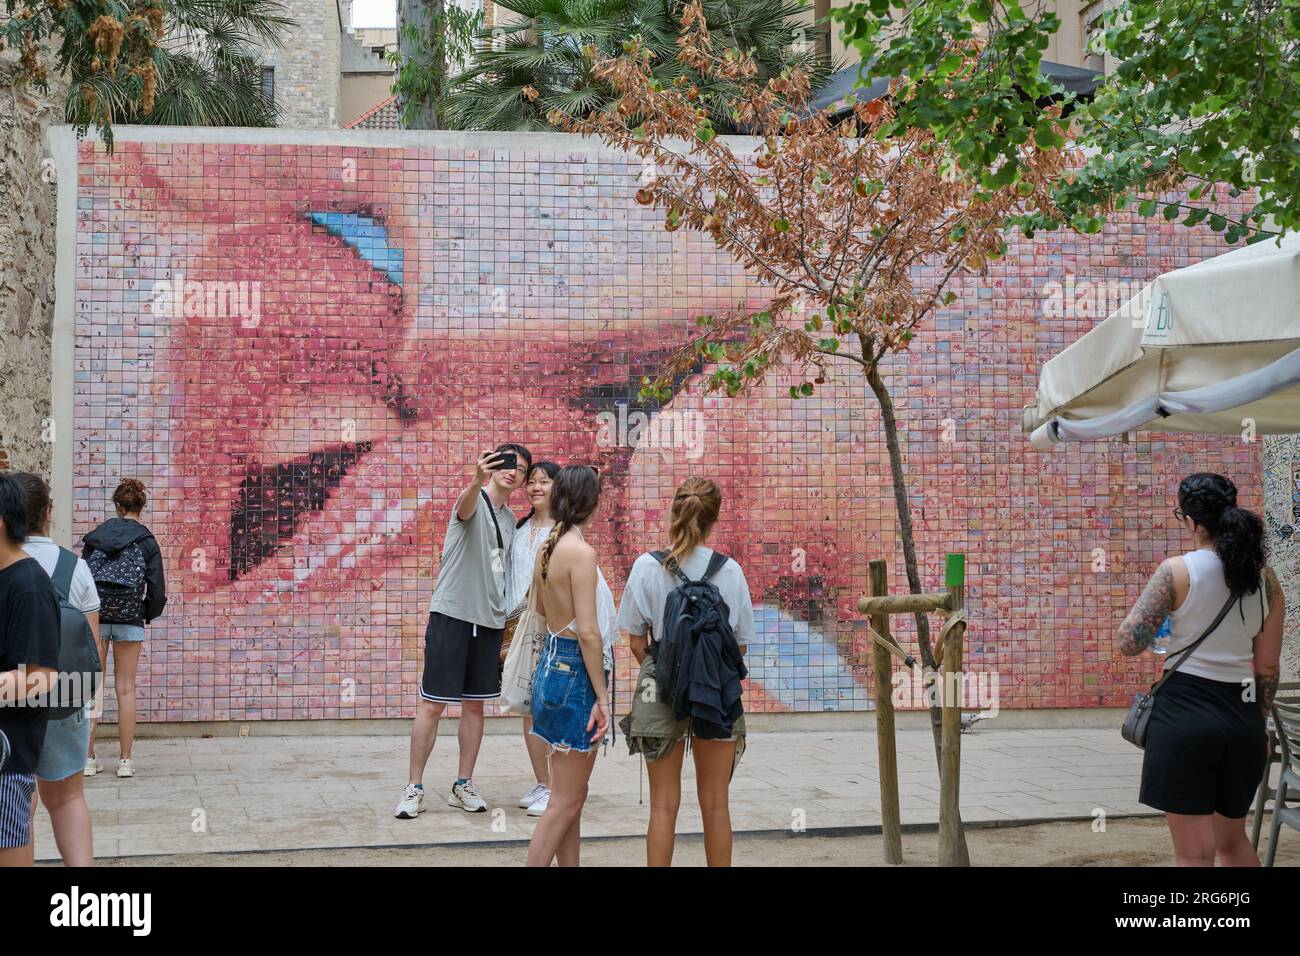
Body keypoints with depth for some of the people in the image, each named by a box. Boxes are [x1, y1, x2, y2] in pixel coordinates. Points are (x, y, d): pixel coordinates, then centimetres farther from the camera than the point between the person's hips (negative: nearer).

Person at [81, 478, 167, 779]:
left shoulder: (95, 537, 4)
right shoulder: (147, 542, -2)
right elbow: (157, 588, -4)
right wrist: (148, 615, 12)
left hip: (93, 618, 1)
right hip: (129, 619, -1)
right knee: (126, 690, 4)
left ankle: (88, 758, 7)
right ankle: (126, 760, 6)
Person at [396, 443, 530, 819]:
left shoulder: (510, 521, 15)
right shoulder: (475, 501, -7)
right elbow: (465, 506, -34)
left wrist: (503, 631, 19)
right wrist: (477, 481, -57)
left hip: (489, 622, 7)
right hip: (452, 615, -7)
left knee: (475, 704, 10)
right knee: (432, 704, -3)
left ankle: (463, 786, 19)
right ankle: (414, 788, 4)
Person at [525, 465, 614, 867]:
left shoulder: (547, 547, 6)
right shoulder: (581, 552, -19)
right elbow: (588, 631, -21)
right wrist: (602, 697, -17)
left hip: (553, 663, 9)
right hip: (576, 672, -9)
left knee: (571, 796, 17)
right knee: (565, 801, -2)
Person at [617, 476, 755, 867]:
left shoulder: (648, 566, -6)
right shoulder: (730, 570, -6)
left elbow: (636, 640, -2)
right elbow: (740, 643, 1)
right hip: (719, 689, 0)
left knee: (664, 805, 8)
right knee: (715, 803, 12)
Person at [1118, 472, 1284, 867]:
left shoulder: (1177, 571, -10)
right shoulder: (1265, 578, 4)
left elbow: (1129, 642, -11)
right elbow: (1268, 666, 8)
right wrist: (1256, 721, 20)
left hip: (1185, 713, -5)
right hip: (1243, 717, 5)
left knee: (1195, 853, 2)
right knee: (1233, 841, 24)